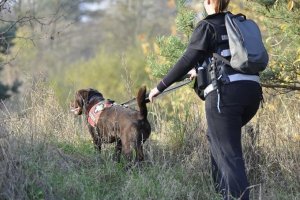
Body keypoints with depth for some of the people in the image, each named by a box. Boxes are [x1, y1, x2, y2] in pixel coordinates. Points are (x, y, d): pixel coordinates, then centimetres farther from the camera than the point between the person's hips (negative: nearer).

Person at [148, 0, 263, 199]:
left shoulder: (207, 26, -1)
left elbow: (187, 60, -9)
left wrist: (160, 87, -3)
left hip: (225, 93, -7)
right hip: (252, 91, 7)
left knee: (230, 154, -6)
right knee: (215, 137, 28)